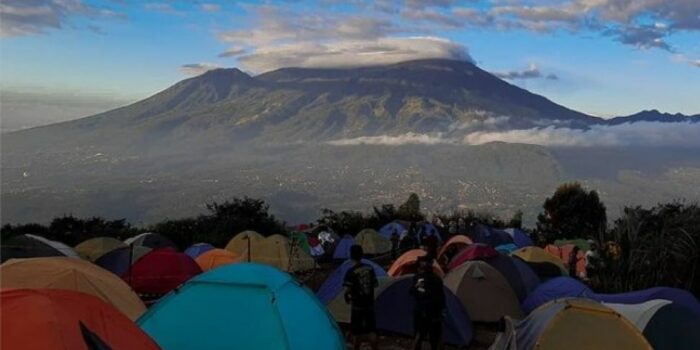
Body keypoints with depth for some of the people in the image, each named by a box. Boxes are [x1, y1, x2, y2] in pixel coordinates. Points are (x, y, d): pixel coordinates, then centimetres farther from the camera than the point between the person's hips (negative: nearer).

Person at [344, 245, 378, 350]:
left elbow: (347, 291, -18)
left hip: (357, 305, -5)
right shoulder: (370, 268, -1)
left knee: (356, 332, 8)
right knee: (371, 330, 13)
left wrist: (348, 299, 2)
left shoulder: (351, 272, -17)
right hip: (369, 304, 5)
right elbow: (375, 284, 10)